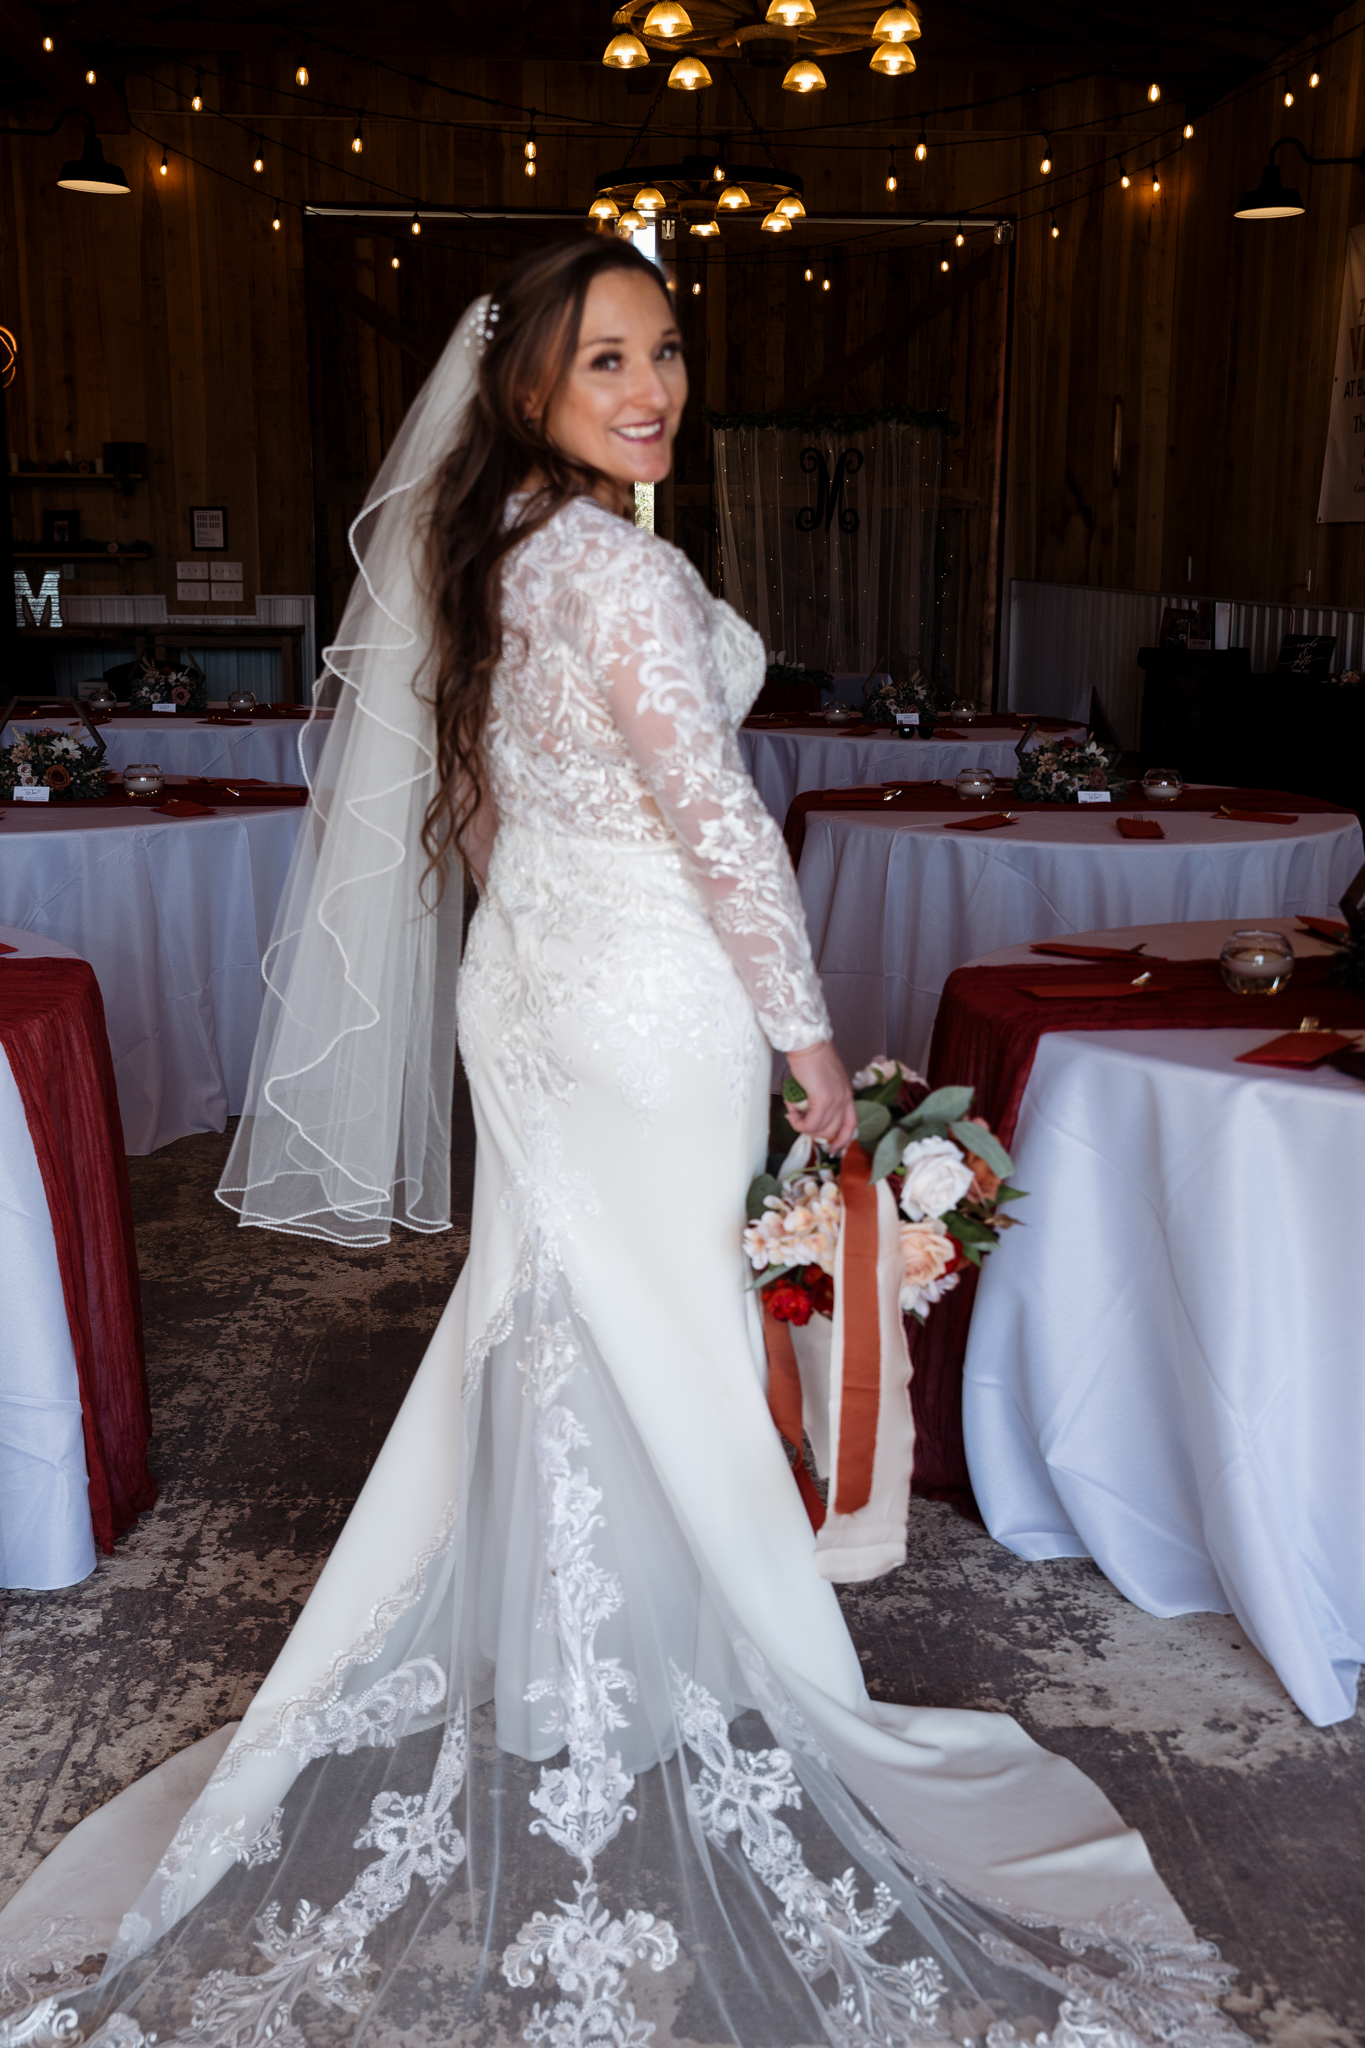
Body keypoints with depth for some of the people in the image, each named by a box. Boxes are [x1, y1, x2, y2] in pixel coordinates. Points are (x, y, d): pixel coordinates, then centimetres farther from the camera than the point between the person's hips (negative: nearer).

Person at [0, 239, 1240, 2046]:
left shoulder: (485, 550, 7)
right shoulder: (624, 568, -20)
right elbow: (715, 817, -21)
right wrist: (806, 1033, -12)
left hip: (523, 985, 8)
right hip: (650, 1000, -8)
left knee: (541, 1327, 18)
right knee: (658, 1348, 7)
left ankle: (532, 1664, 35)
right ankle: (646, 1690, 25)